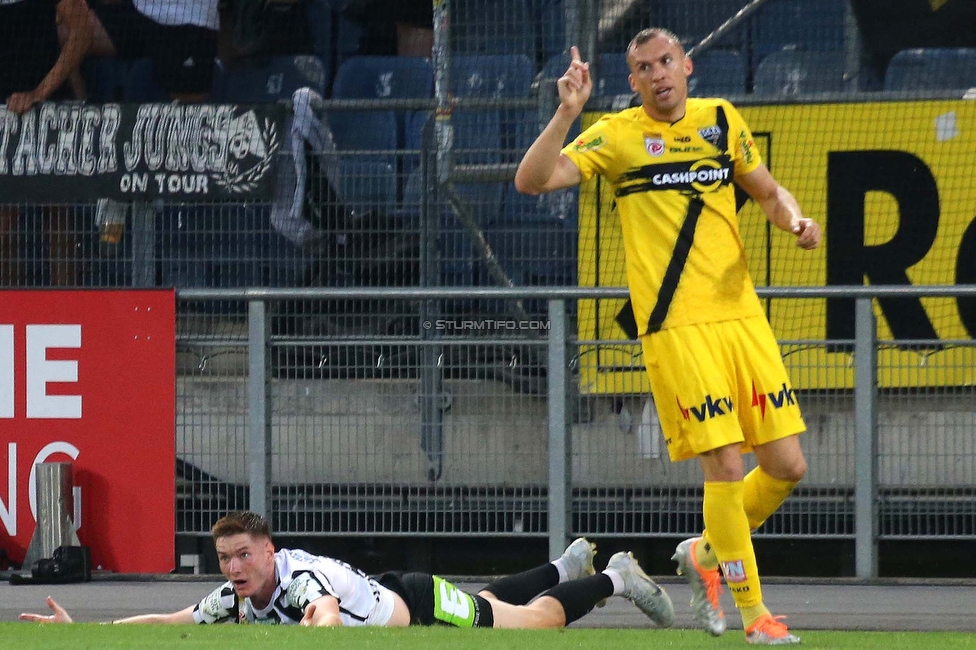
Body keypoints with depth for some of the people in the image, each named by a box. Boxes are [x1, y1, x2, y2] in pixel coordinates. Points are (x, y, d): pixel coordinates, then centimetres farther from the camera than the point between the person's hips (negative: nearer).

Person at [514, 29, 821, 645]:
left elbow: (769, 191, 24)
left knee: (786, 465, 0)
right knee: (724, 464, -11)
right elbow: (532, 180, -9)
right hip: (676, 325, -5)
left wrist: (796, 219, 3)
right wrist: (567, 114, -19)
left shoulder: (721, 119, 12)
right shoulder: (617, 135, 0)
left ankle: (706, 554, 26)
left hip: (743, 313, 5)